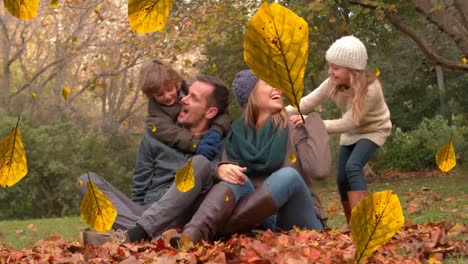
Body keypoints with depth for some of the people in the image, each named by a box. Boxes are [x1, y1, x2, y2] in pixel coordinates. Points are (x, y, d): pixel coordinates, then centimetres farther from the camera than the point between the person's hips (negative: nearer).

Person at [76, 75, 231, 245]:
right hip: (144, 215, 3)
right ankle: (146, 235, -37)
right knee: (87, 181, -11)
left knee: (200, 163, -26)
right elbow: (140, 189, 16)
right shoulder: (156, 136, 14)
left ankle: (129, 235, -39)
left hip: (182, 223, -3)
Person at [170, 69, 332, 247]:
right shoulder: (237, 133, 8)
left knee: (288, 175, -30)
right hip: (261, 220, 2)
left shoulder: (295, 128, 0)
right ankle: (193, 234, -50)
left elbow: (320, 170, -16)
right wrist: (222, 168, -25)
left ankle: (217, 229, -39)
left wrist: (313, 121, -10)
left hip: (297, 221, -2)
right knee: (234, 178, -23)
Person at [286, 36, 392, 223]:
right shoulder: (333, 83, -20)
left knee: (353, 167, -29)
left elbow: (346, 123, -36)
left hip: (373, 130, -6)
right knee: (342, 179, 3)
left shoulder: (370, 89, -36)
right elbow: (307, 102, -23)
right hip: (351, 132, 6)